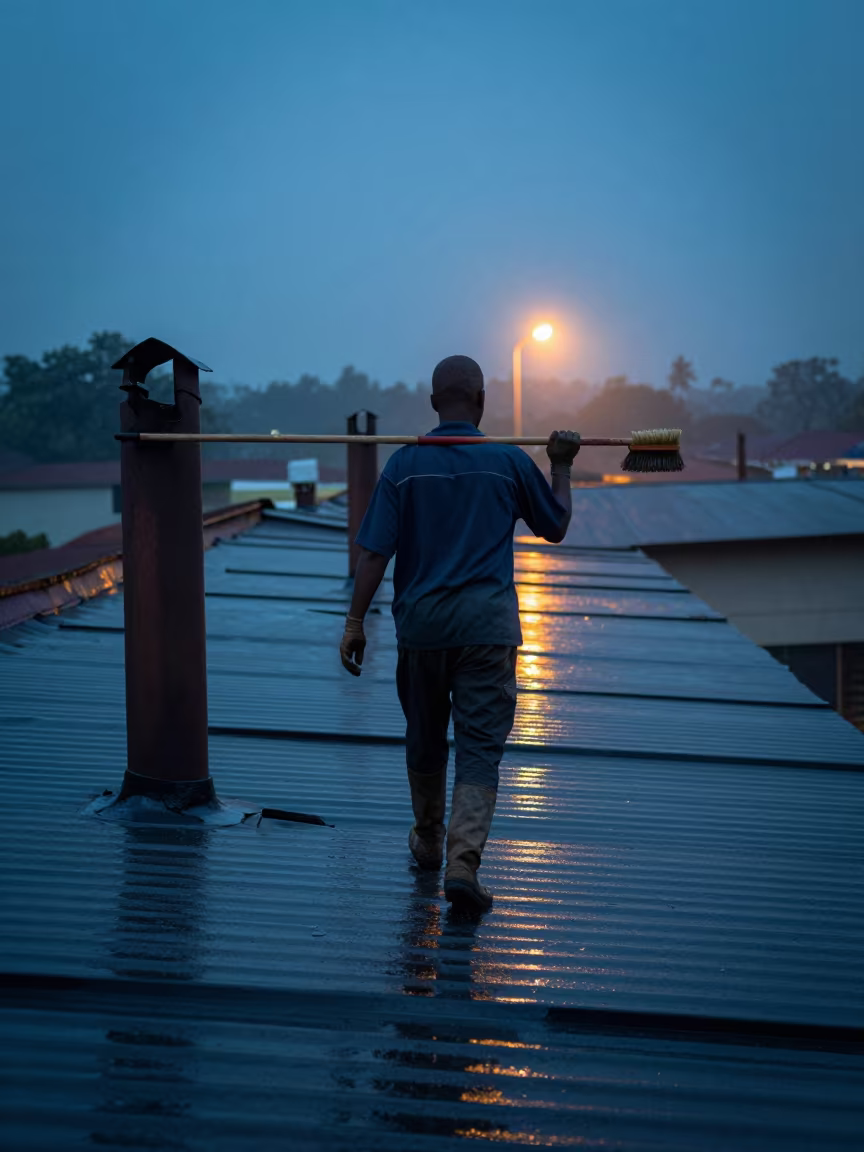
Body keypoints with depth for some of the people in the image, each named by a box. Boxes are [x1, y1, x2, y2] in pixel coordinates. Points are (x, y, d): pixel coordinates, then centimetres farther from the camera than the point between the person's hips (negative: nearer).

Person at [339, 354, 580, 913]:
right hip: (488, 623, -2)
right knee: (480, 746, -2)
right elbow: (556, 527, 12)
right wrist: (563, 466, 23)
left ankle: (428, 842, 36)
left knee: (425, 738, 19)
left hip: (422, 621, 2)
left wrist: (356, 622, -1)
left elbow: (375, 553, -5)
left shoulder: (405, 464, -1)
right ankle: (463, 862, -16)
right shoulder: (510, 462, -1)